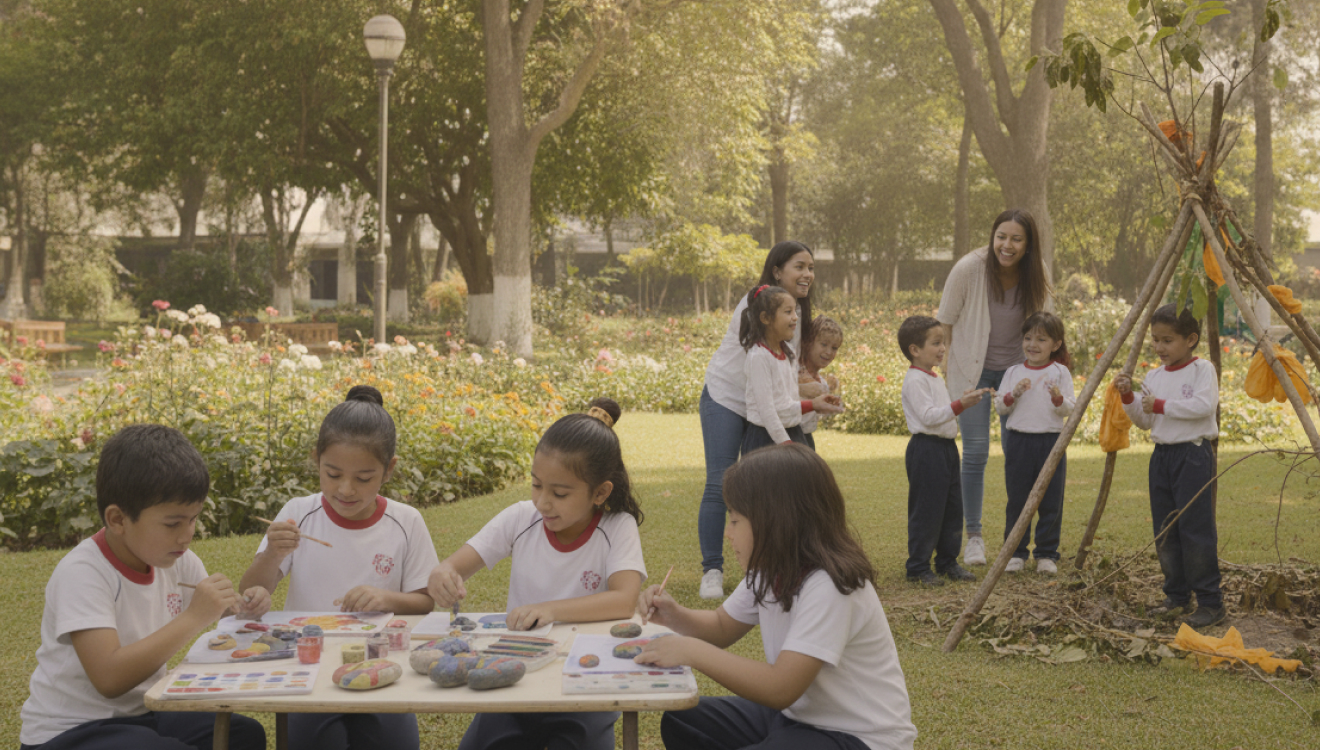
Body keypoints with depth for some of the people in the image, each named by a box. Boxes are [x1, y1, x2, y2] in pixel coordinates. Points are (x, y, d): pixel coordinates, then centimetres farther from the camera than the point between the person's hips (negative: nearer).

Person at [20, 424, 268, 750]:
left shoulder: (179, 562, 1)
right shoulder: (82, 573, -21)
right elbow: (109, 679, -31)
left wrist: (245, 608, -8)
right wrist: (194, 617, -31)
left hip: (139, 715, 7)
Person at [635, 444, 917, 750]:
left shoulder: (829, 587, -27)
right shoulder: (772, 570, 1)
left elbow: (781, 689, -32)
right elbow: (722, 627, 17)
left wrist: (693, 651, -27)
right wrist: (675, 616, -4)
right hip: (798, 713, 9)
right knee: (681, 723, 4)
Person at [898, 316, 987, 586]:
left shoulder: (936, 379, 17)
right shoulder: (914, 380, -14)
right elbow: (928, 416, -22)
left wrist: (964, 402, 13)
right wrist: (959, 406, -24)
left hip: (946, 447, 10)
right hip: (926, 449, -10)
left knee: (952, 507, 12)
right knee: (926, 510, -5)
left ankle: (947, 561, 22)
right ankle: (918, 567, 3)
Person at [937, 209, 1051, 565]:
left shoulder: (1036, 275, -10)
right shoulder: (969, 269, -20)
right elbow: (945, 322, -7)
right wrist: (950, 360, -1)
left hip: (1016, 369, 3)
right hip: (972, 369, -3)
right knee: (976, 452, -7)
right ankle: (973, 536, 7)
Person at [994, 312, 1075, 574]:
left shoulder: (1060, 372, 3)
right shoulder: (1013, 372, 8)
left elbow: (1069, 409, -1)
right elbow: (1000, 408, 6)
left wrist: (1058, 398, -22)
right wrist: (1013, 394, -12)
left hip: (1051, 442, -1)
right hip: (1018, 441, 1)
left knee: (1051, 501, 3)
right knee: (1017, 500, 5)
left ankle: (1047, 554, 13)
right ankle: (1016, 552, 15)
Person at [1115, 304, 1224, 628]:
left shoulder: (1202, 370, -6)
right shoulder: (1154, 376, 12)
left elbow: (1203, 405, -22)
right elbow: (1144, 420, 15)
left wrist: (1161, 405, -19)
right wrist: (1128, 397, 0)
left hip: (1193, 455, -7)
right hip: (1161, 455, 7)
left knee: (1195, 528, -9)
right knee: (1165, 529, 10)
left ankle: (1211, 603, -4)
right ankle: (1177, 597, 20)